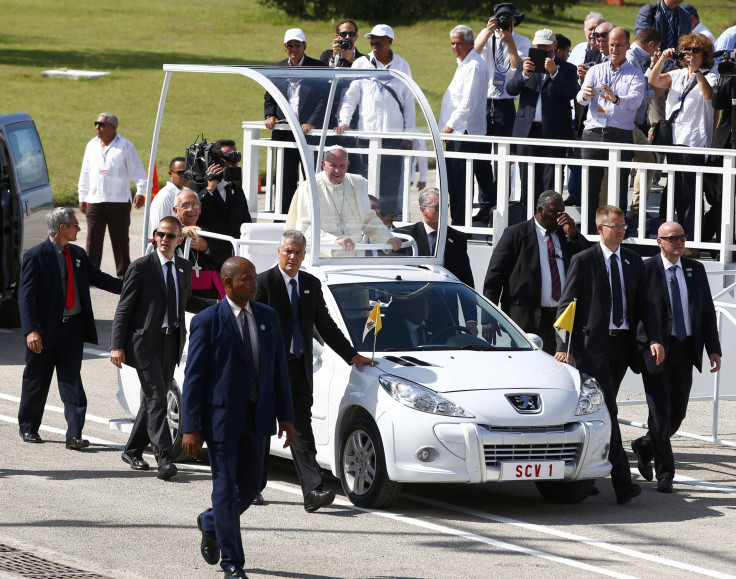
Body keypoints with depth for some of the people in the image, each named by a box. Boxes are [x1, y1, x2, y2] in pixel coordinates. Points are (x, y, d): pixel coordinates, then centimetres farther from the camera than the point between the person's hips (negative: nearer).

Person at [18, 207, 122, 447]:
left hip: (73, 328, 4)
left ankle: (74, 434, -7)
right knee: (37, 380, 9)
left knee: (71, 380, -3)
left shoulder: (78, 254, 9)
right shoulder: (35, 256, -10)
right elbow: (26, 295, -14)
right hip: (46, 329, -4)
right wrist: (31, 330, -23)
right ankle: (28, 427, 28)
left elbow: (97, 278, 19)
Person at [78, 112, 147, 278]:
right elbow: (85, 174, 19)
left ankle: (123, 274, 10)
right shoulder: (92, 146, 14)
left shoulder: (125, 146, -1)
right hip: (94, 201, 4)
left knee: (120, 239, 3)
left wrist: (140, 192, -13)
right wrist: (82, 197, 17)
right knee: (93, 240, -2)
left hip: (119, 201, -4)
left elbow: (138, 171, -2)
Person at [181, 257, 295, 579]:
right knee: (226, 488, -1)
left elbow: (279, 369, 11)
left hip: (255, 418, 5)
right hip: (221, 417, -5)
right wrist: (192, 428, -13)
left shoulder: (268, 317, 7)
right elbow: (193, 377, -9)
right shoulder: (207, 322, -9)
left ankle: (210, 523, 40)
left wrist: (285, 416, 6)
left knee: (249, 486, 11)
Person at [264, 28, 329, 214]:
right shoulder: (277, 68, 13)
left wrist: (312, 123, -19)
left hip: (310, 134, -4)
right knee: (285, 182, 7)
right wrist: (270, 116, 1)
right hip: (284, 134, 4)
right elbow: (269, 97, 20)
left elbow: (325, 99, -8)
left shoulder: (319, 68, -1)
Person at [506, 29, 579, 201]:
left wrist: (554, 73, -19)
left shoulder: (566, 69, 7)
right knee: (528, 180, 4)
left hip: (554, 132, -3)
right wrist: (524, 74, -16)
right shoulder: (526, 66, 15)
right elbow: (510, 89, 2)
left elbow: (571, 94, -8)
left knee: (550, 183, -5)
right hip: (528, 130, 3)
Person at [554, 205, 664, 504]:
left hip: (622, 345, 5)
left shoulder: (633, 261, 12)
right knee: (607, 412, -13)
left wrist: (654, 339, 0)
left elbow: (644, 304, 14)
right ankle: (622, 482, -19)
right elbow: (565, 305, -2)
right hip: (592, 345, -5)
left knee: (603, 411, 11)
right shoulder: (584, 261, -3)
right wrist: (563, 345, -9)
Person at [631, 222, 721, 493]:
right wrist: (638, 348, -9)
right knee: (661, 413, -6)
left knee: (678, 413, 9)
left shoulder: (696, 270, 10)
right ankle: (664, 473, 5)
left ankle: (645, 446, 35)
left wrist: (713, 348, 5)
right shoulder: (645, 270, -5)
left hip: (685, 349, 5)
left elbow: (708, 311, 12)